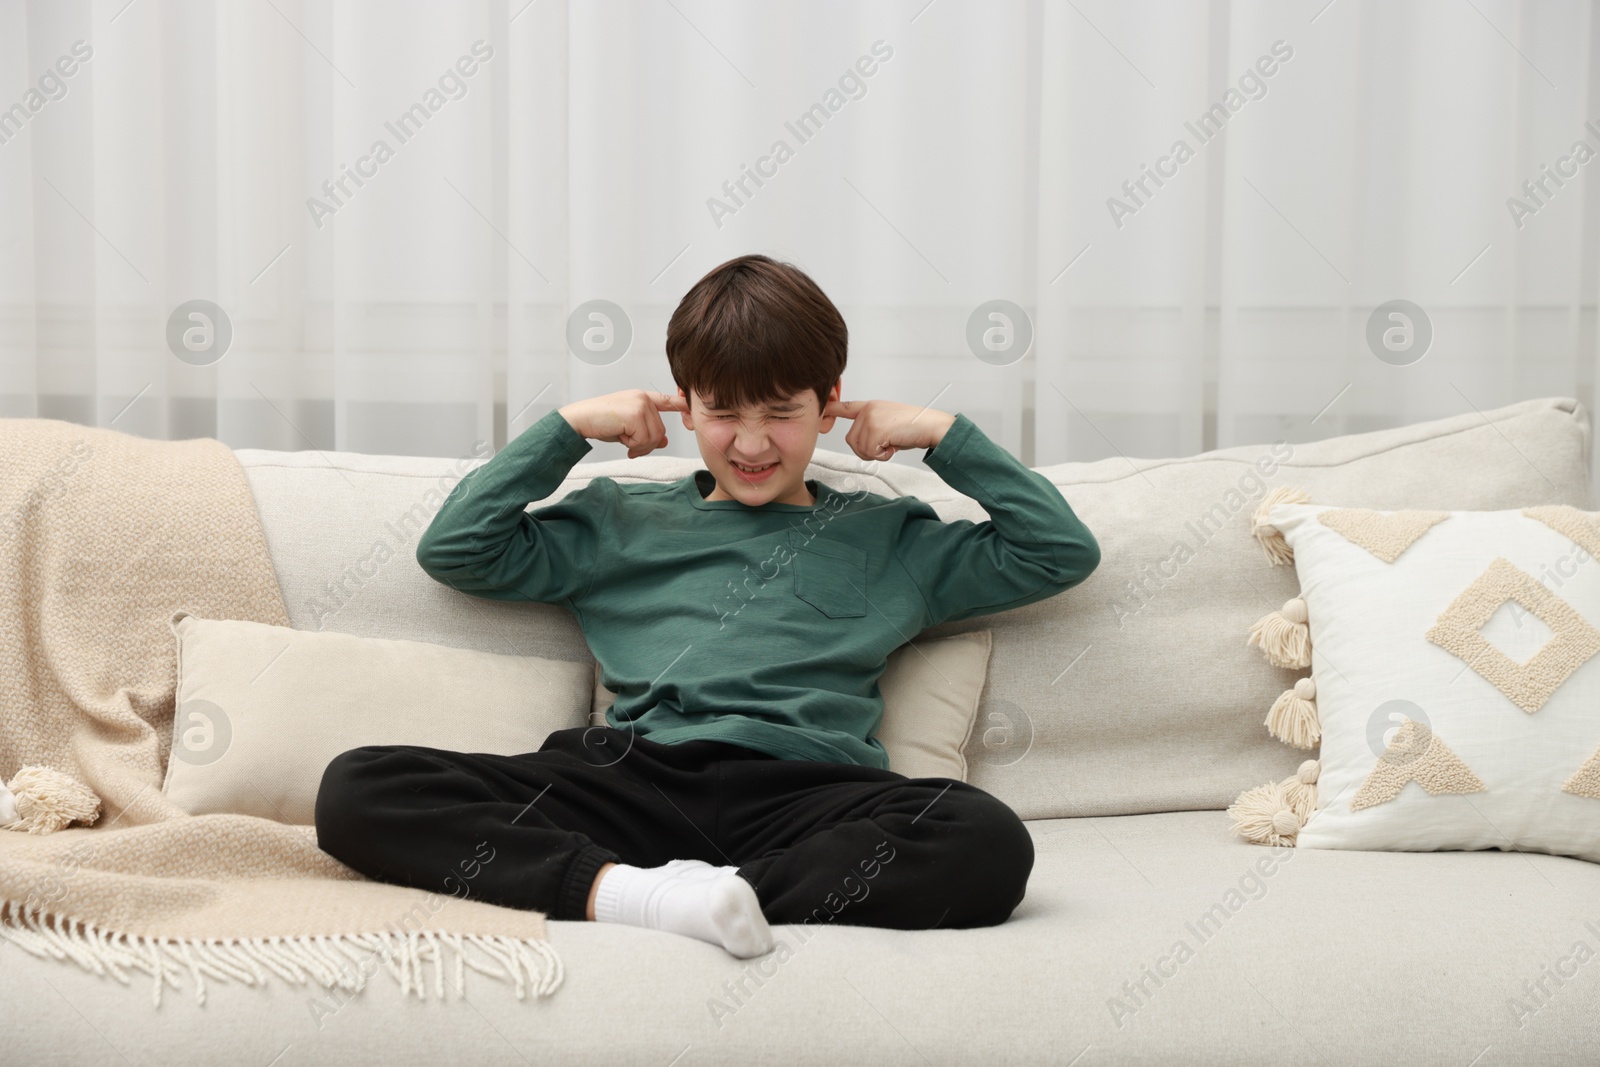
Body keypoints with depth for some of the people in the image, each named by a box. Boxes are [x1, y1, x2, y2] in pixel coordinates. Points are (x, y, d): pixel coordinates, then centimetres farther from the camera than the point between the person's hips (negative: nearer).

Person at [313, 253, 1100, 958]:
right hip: (636, 777, 1)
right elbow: (453, 550, 21)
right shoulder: (623, 522, 27)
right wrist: (568, 428, 20)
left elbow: (1063, 551, 23)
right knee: (357, 789, -24)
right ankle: (624, 889, -39)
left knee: (988, 841, -36)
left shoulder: (887, 538, 25)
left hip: (807, 788, -1)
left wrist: (945, 435, 21)